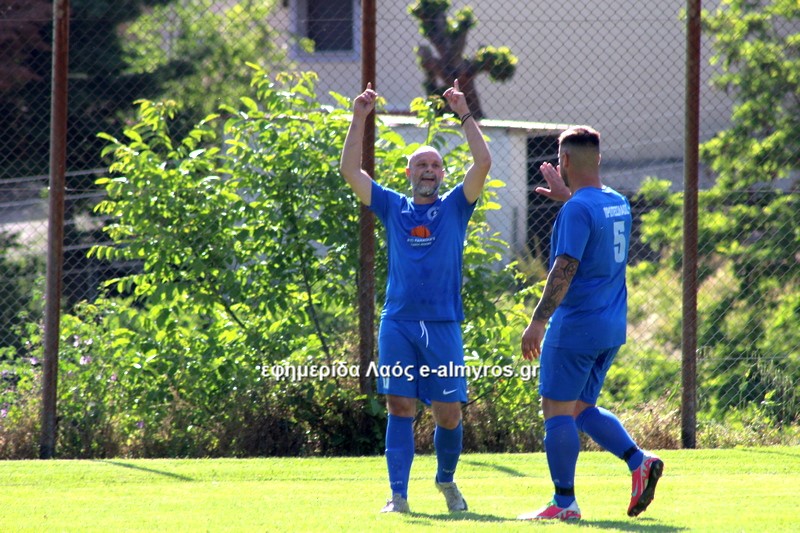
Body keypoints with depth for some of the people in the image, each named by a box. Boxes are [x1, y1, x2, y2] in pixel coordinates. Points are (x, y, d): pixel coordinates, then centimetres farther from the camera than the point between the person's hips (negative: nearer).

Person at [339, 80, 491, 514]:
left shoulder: (455, 206, 9)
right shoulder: (393, 207, 12)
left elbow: (483, 162, -3)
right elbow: (351, 171, 6)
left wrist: (464, 115, -6)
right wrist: (359, 119, 0)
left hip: (442, 324, -1)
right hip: (397, 323, 1)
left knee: (448, 413, 0)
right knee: (400, 408, -5)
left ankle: (446, 479, 24)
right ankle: (398, 495, -5)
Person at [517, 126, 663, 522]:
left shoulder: (576, 210, -16)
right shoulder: (618, 203, 10)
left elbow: (565, 269, -23)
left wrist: (538, 321, -23)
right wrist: (566, 196, 43)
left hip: (577, 326, -9)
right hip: (612, 327, 9)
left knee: (558, 409, -2)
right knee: (581, 407, 18)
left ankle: (564, 502, -1)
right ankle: (639, 461, 3)